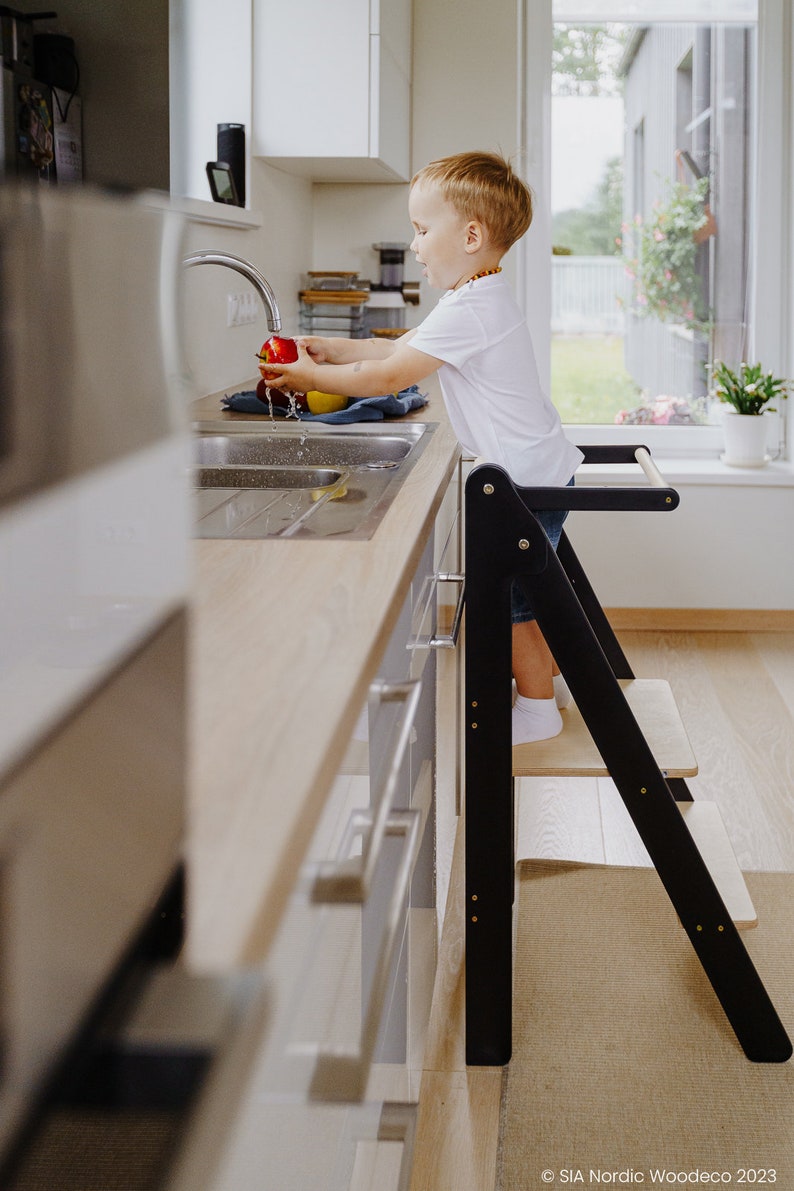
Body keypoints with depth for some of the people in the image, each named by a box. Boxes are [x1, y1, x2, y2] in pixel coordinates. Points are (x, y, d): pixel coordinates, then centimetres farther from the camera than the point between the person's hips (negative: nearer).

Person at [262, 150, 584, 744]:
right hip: (536, 471, 10)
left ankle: (537, 709, 10)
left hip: (528, 481, -10)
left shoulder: (470, 311, -22)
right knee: (522, 589, 21)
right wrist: (331, 350, 11)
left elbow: (389, 376, -21)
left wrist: (311, 378, -11)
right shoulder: (484, 299, 11)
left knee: (510, 595, -1)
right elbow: (398, 347, 18)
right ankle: (552, 677, 34)